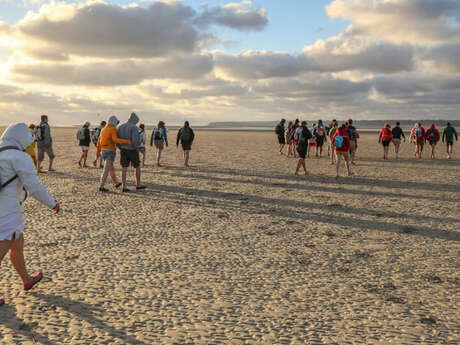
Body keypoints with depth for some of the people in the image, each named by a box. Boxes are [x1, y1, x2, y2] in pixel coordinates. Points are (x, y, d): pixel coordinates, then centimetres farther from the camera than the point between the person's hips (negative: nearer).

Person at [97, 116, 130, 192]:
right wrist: (126, 141, -25)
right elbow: (115, 140, -27)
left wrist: (98, 151, 23)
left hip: (103, 151, 8)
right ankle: (101, 187, -11)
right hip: (110, 152, -8)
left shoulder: (103, 129, 12)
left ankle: (116, 183, 35)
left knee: (111, 168, 22)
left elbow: (99, 141, 15)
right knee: (106, 170, -8)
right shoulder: (113, 129, -11)